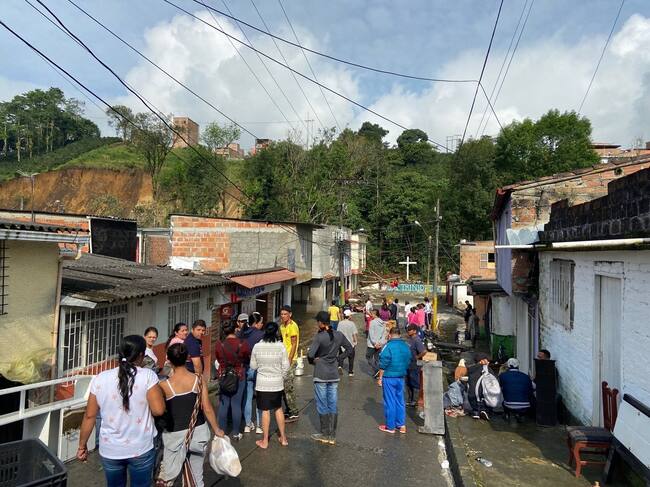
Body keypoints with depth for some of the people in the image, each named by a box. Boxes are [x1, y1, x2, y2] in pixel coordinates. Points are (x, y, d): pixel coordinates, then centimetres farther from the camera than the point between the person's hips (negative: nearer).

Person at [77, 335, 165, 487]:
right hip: (141, 449, -2)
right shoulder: (148, 375, -16)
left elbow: (89, 416, -1)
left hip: (109, 450, 3)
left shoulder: (100, 379, -6)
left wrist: (82, 446, 11)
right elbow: (158, 410, -17)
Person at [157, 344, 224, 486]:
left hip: (176, 435, -2)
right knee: (197, 475, 19)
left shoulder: (164, 385, -14)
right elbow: (207, 409, -6)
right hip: (198, 431, 2)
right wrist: (217, 430, 7)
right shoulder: (198, 379, -9)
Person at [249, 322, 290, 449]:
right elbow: (286, 366, -6)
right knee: (278, 409, 17)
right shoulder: (280, 346, -11)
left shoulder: (257, 346, -9)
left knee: (265, 411, 8)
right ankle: (283, 438, 26)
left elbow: (253, 366, 0)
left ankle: (265, 441, 18)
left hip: (262, 383, -1)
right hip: (277, 383, 1)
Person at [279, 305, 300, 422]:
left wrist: (289, 360, -20)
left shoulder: (293, 326, -14)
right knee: (284, 386, 13)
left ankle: (294, 414, 3)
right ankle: (288, 411, 23)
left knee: (288, 386, -6)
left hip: (290, 360, -9)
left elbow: (294, 345, -16)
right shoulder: (282, 326, 13)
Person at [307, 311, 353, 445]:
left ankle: (324, 435, 17)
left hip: (321, 374, -5)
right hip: (334, 374, 5)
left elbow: (310, 354, -24)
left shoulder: (319, 336, -16)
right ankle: (332, 436, 18)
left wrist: (312, 361, -3)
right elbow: (349, 348, 11)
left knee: (322, 406, 8)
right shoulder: (339, 335, 0)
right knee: (333, 405, 11)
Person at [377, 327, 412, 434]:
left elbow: (383, 364, -15)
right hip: (401, 377, 6)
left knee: (390, 402, 4)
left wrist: (380, 378, -7)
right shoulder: (406, 346, 3)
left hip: (389, 377, -6)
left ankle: (390, 427, 12)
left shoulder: (389, 346, -16)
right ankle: (401, 425, 22)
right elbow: (408, 362, 11)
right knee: (400, 401, 16)